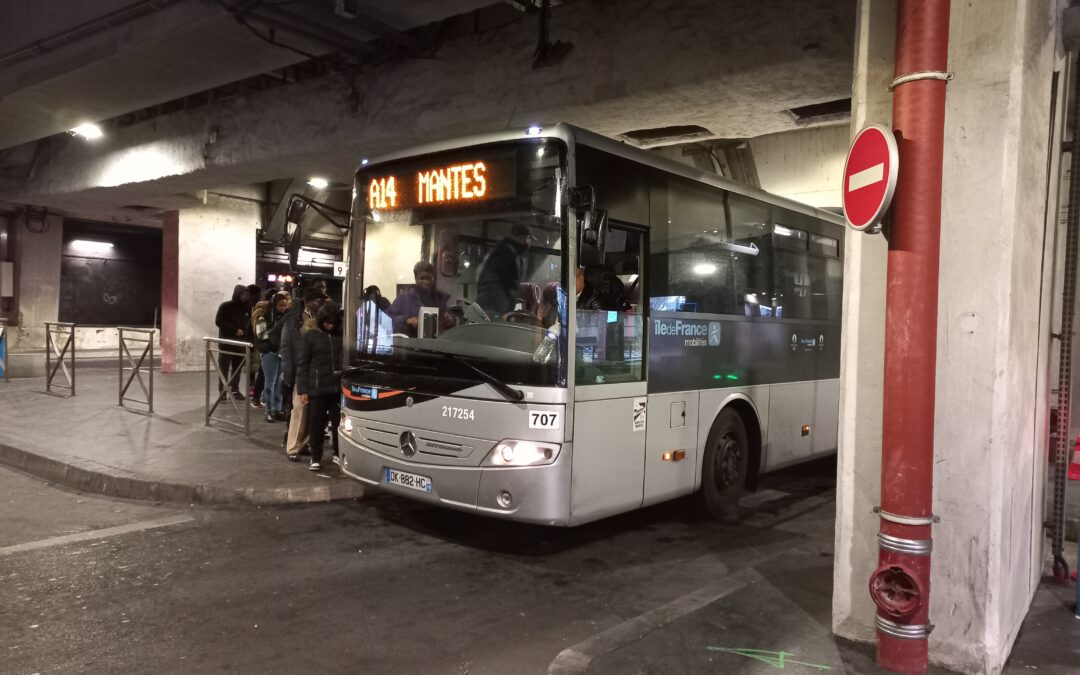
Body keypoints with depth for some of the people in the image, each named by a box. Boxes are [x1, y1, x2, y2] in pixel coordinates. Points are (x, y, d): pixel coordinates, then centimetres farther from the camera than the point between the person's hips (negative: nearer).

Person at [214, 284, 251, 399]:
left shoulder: (245, 308, 11)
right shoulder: (225, 306, -2)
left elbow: (248, 323, 17)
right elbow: (219, 321, -9)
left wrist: (244, 332, -4)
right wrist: (235, 330, -15)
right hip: (226, 342, -4)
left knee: (237, 368, 6)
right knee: (224, 368, -3)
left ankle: (235, 390, 13)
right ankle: (222, 391, -1)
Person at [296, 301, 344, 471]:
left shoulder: (341, 335, 7)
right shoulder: (310, 336, 1)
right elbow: (302, 364, 0)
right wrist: (302, 389, -6)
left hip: (339, 388, 2)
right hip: (317, 388, -2)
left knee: (339, 422, 7)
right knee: (316, 424, 4)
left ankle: (338, 453, 24)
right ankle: (316, 457, 16)